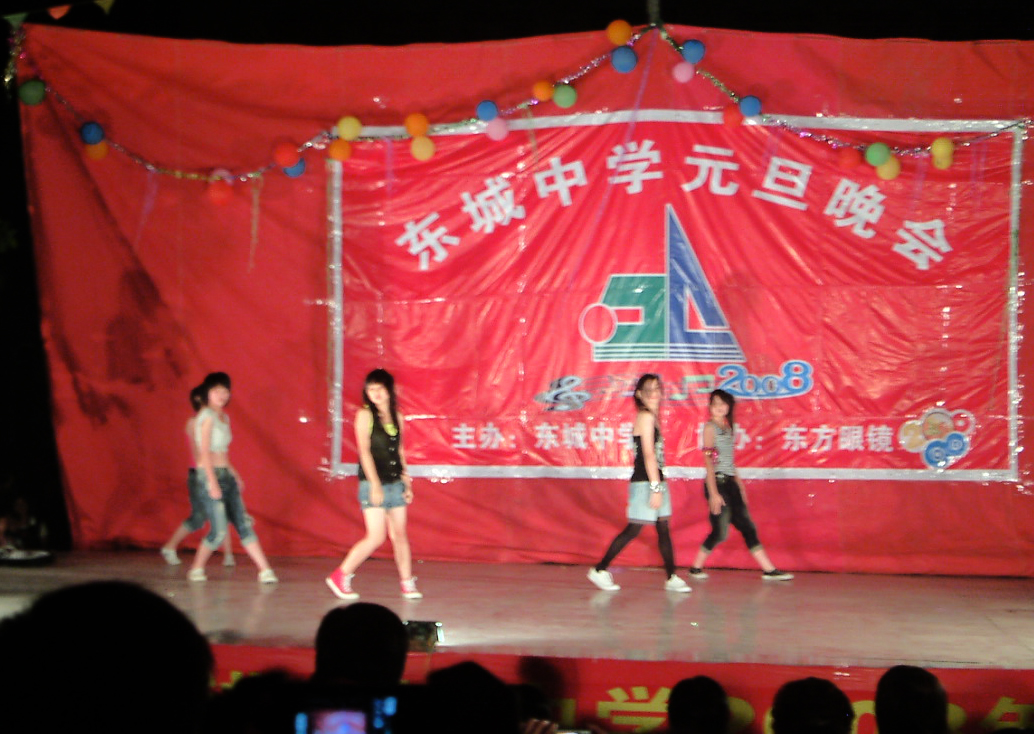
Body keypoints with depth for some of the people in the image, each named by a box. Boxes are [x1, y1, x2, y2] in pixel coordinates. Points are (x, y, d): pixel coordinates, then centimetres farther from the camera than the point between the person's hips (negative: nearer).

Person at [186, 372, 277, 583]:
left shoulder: (223, 417, 16)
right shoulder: (207, 416, -10)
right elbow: (205, 451, -16)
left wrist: (234, 475, 19)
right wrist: (212, 482, -21)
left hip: (226, 475, 8)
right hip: (211, 475, -8)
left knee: (243, 524, 4)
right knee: (219, 530, -11)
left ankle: (265, 570, 1)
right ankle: (196, 569, 8)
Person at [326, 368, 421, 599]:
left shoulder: (396, 417, 11)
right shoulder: (365, 414, -4)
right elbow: (364, 450, -9)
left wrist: (407, 483, 13)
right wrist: (374, 484, -16)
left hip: (395, 483, 5)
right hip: (373, 484, -5)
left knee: (399, 535, 6)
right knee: (376, 537, -9)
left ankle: (407, 583, 12)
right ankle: (340, 577, 2)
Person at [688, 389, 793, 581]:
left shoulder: (728, 427, 15)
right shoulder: (710, 427, -7)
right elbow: (709, 461, -13)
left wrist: (740, 485, 16)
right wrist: (713, 493, -18)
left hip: (730, 483, 8)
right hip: (717, 483, -8)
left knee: (747, 527, 6)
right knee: (720, 531, -6)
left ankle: (769, 570, 5)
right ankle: (696, 567, 10)